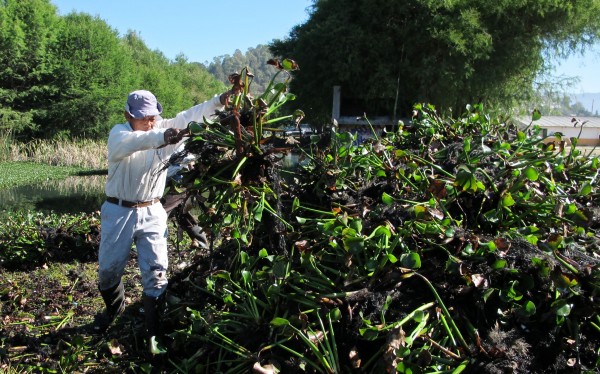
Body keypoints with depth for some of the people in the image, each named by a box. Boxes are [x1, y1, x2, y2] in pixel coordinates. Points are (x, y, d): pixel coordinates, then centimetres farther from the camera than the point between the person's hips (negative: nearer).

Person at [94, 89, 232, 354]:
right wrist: (161, 137, -56)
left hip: (151, 212, 2)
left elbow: (191, 116, -11)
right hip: (119, 212, -1)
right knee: (108, 268, 12)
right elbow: (129, 143, -37)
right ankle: (114, 309, 44)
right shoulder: (119, 133, -12)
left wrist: (219, 101, -29)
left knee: (156, 272, -4)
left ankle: (154, 333, 3)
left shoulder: (164, 128, -1)